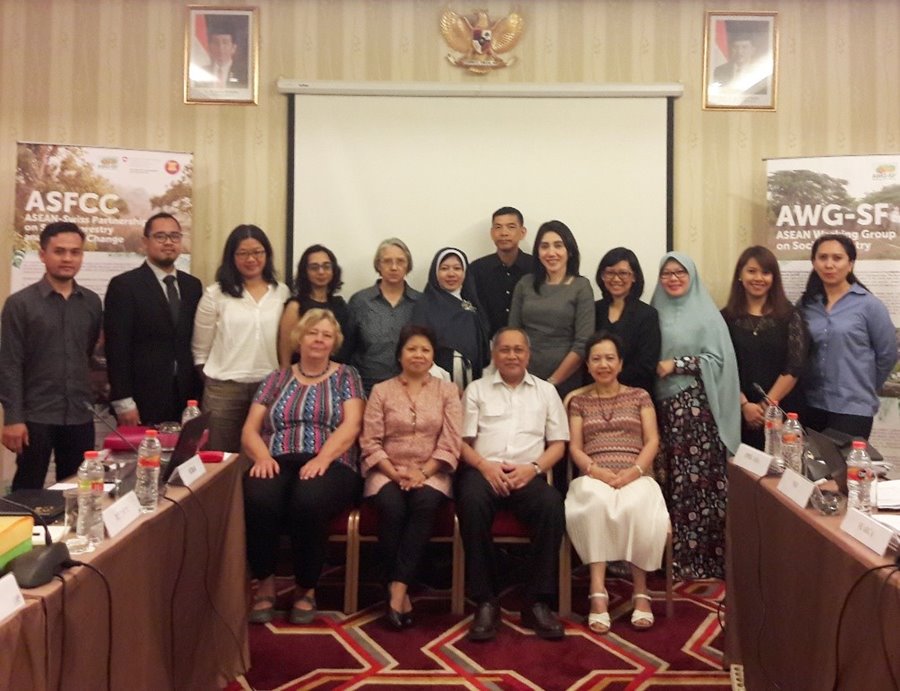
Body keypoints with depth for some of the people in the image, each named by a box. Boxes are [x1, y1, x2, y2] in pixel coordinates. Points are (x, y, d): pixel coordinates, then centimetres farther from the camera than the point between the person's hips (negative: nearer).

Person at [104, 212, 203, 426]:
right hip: (143, 402, -4)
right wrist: (124, 402, -13)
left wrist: (199, 395, 6)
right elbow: (117, 348, -8)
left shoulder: (193, 286, 12)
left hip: (186, 401, 4)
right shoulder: (124, 285, -3)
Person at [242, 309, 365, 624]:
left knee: (308, 501, -37)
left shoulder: (345, 375, 14)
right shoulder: (277, 378, 19)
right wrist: (262, 457, -10)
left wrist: (321, 459, -19)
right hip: (278, 463, 2)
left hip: (329, 464, -2)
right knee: (257, 499, -34)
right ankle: (264, 583, -9)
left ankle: (306, 589, -11)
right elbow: (249, 429, 12)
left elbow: (351, 425, -2)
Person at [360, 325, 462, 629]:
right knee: (392, 507, -32)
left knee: (426, 502, -33)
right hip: (388, 472, 0)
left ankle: (398, 588, -29)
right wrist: (394, 473, -14)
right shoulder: (381, 391, 9)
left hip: (431, 472, 0)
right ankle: (397, 590, -20)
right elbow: (370, 441, 0)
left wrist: (423, 472, -14)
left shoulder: (447, 390, 9)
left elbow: (450, 443, 0)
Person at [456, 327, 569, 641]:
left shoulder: (546, 391, 20)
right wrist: (485, 465, -12)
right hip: (483, 470, -1)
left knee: (552, 504, -32)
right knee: (472, 502, -36)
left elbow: (558, 444, 13)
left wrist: (533, 468, -6)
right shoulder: (477, 389, 16)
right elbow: (462, 441, 7)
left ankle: (537, 602, -22)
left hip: (528, 473, 1)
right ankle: (485, 601, -25)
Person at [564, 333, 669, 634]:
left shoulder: (639, 396, 17)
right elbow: (575, 448, 8)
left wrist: (634, 471, -12)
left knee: (637, 507, -37)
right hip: (594, 478, 0)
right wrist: (596, 471, -13)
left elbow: (652, 441, 7)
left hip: (635, 477, 0)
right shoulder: (579, 402, 18)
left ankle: (640, 590, -22)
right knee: (596, 501, -38)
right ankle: (598, 591, -37)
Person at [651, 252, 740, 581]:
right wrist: (653, 368, 0)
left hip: (697, 406, -4)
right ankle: (676, 557, 10)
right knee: (672, 481, 2)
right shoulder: (655, 313, 15)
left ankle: (703, 557, 2)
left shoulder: (706, 314, 2)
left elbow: (717, 360, -6)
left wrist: (676, 365, -12)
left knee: (699, 479, -7)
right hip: (664, 406, 4)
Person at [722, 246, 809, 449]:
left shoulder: (790, 316, 3)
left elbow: (795, 367, -4)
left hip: (783, 412, 0)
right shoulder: (726, 317, 3)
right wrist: (744, 404, -12)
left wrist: (767, 405, -9)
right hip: (739, 413, 0)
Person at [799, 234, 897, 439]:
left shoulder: (868, 305, -5)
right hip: (811, 405, 4)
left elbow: (887, 355, 0)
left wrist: (863, 388, 8)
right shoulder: (805, 304, 5)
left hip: (853, 408, -3)